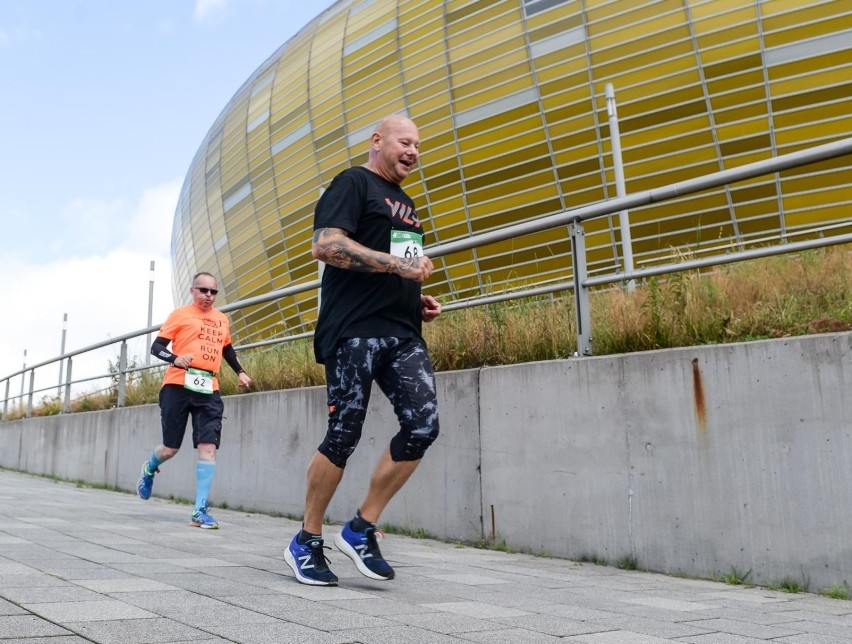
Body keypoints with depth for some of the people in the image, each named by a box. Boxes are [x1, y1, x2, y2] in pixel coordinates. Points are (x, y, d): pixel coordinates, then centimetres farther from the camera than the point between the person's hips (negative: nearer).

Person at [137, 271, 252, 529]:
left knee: (208, 447, -10)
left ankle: (200, 511, -7)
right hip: (178, 386, -3)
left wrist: (240, 371, 22)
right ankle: (149, 469, 40)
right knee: (170, 448, 3)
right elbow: (157, 346, 0)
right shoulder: (180, 314, 3)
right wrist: (175, 359, -20)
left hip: (209, 391, 4)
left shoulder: (222, 320, 18)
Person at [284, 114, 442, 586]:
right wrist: (398, 264, -18)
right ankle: (306, 542, 13)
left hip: (403, 333, 8)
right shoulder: (353, 183, 1)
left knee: (423, 426, -7)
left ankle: (361, 530, 7)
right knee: (344, 435, -5)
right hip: (354, 330, -7)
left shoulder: (405, 205, 26)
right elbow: (325, 245, -15)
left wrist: (418, 300, 15)